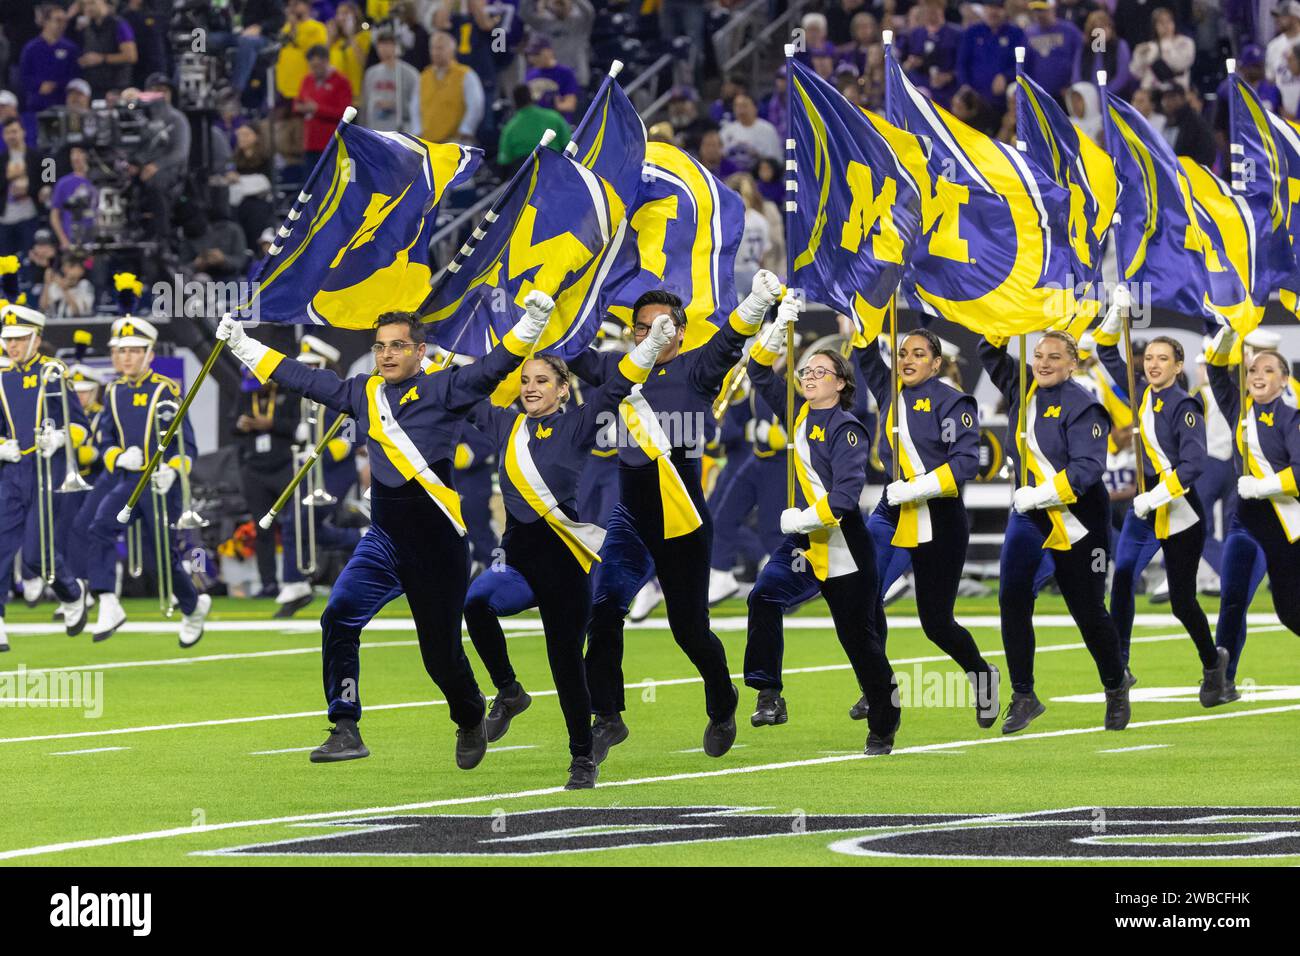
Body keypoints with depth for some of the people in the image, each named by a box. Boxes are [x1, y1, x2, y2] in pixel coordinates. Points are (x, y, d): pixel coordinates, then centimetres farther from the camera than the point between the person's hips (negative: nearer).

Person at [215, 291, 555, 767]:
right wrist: (242, 346, 25)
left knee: (441, 652, 3)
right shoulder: (363, 392, 11)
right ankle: (346, 731, -11)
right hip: (383, 539, 5)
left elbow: (494, 367, -16)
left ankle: (471, 721, 33)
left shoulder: (443, 390, -4)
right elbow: (301, 378, 21)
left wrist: (531, 323, -31)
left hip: (437, 545, -5)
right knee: (339, 618, -16)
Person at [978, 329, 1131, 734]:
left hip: (1076, 520, -5)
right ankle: (1023, 696, -2)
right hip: (1028, 514, 5)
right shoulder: (1023, 389, 5)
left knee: (1088, 610, 5)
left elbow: (1089, 467, -23)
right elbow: (990, 352, 14)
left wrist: (1042, 494, -30)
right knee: (1012, 599, -10)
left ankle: (1116, 690, 27)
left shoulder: (1082, 405, -15)